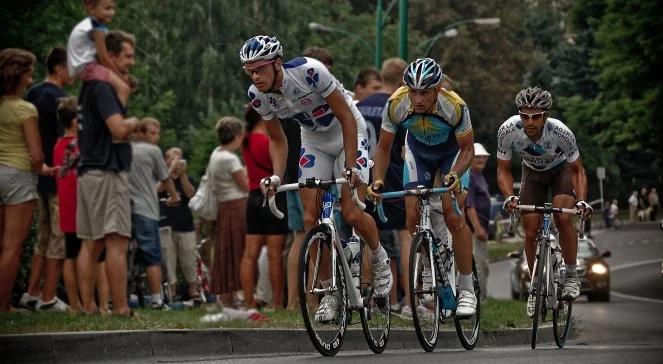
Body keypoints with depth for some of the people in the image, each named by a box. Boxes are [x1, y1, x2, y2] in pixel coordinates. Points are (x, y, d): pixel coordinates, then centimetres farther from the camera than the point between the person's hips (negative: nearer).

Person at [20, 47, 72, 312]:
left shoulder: (33, 94, 13)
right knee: (59, 237, -4)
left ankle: (31, 294, 16)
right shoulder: (58, 98, -15)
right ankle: (48, 298, -2)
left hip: (38, 175, 9)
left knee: (44, 236, 16)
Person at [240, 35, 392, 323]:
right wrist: (277, 177, -18)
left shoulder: (309, 71, -33)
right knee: (311, 218, -8)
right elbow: (277, 140, -1)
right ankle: (332, 290, 5)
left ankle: (380, 259, 13)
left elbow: (347, 119, -24)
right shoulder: (258, 95, -17)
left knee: (351, 213, -17)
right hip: (314, 142, 5)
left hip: (347, 135, -5)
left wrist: (350, 167, -27)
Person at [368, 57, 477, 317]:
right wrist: (378, 181, -31)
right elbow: (383, 147, -16)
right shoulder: (396, 105, -31)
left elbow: (467, 149, -22)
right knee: (413, 216, -9)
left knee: (453, 216, -16)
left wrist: (455, 176, -40)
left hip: (452, 152, -3)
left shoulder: (455, 107, -36)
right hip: (418, 151, 3)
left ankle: (467, 290, -7)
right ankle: (429, 269, 15)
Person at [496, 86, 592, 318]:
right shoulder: (507, 131, -32)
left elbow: (577, 170, -21)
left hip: (561, 170, -2)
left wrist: (582, 201, -36)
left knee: (564, 218, -26)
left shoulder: (561, 132, -35)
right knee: (531, 232, -7)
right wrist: (509, 197, -37)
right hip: (532, 173, 2)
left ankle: (571, 276, -7)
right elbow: (503, 170, -18)